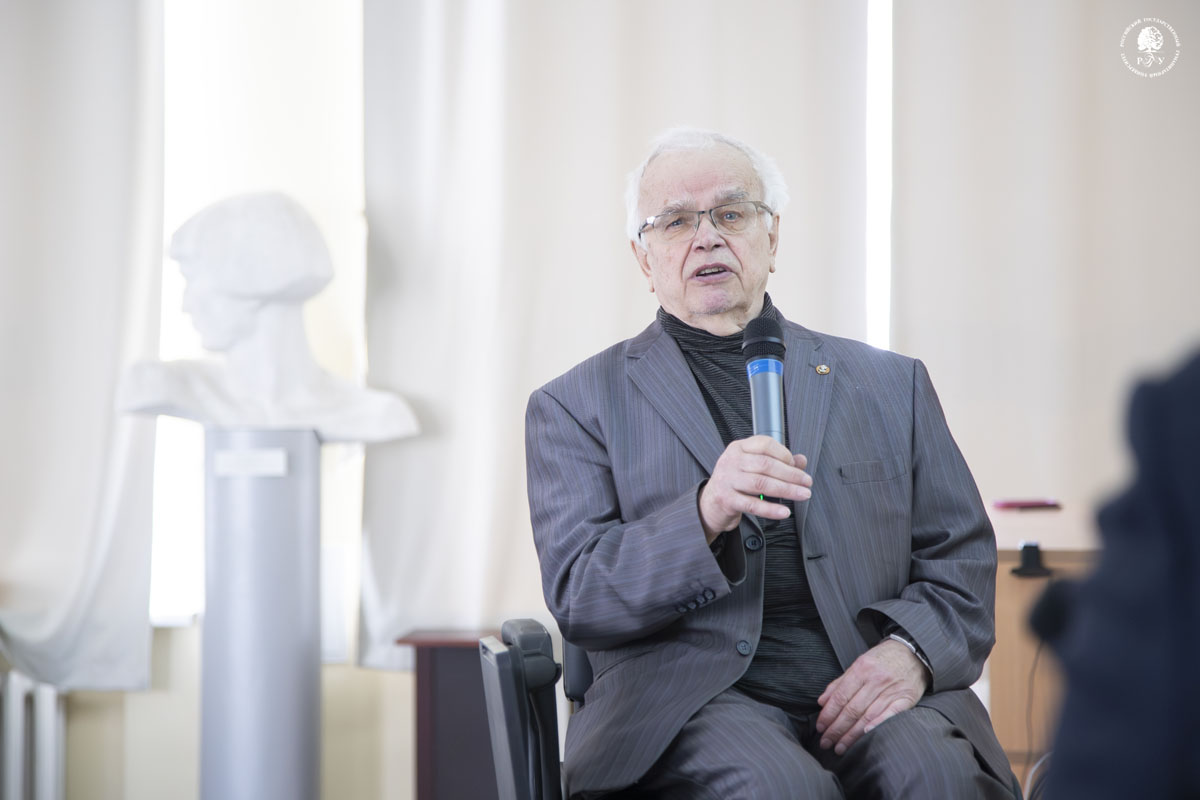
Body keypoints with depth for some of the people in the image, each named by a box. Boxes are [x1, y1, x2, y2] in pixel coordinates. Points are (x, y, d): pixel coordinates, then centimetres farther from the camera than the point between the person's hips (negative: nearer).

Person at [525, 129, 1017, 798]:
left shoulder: (889, 384, 19)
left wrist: (911, 652, -8)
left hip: (868, 693, 3)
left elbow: (962, 561, 15)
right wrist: (704, 517, -18)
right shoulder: (578, 406, 12)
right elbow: (577, 598, 1)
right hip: (694, 697, -2)